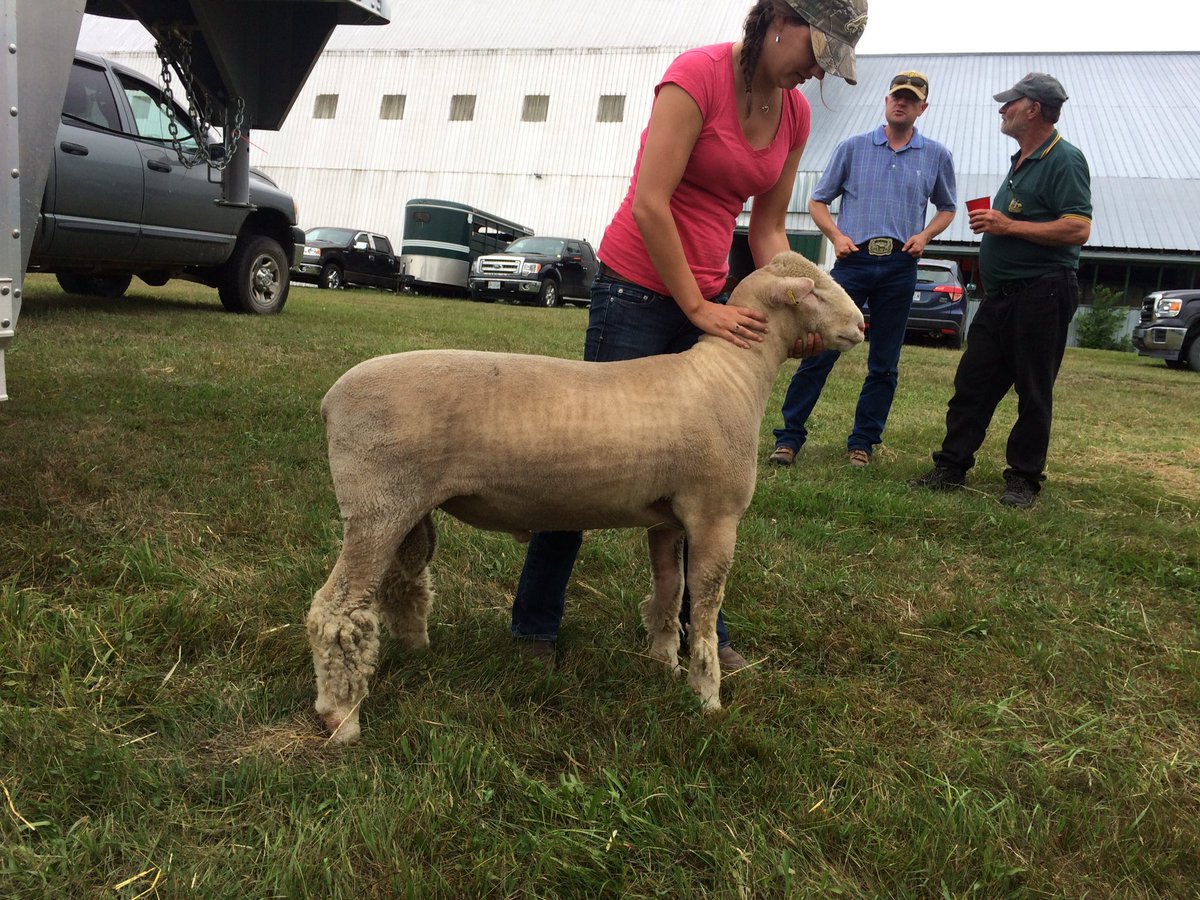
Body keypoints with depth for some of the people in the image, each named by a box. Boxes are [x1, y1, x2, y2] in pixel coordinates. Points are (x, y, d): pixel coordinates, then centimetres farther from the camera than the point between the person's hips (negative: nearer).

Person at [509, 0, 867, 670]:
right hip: (638, 288, -6)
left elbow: (768, 230, 10)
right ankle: (536, 622, 18)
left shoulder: (796, 114, 6)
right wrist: (696, 308, -18)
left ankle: (699, 624, 21)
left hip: (711, 298, 7)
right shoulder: (698, 74, -16)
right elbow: (649, 204, -20)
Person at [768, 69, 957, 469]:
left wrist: (925, 234, 1)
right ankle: (789, 436, -1)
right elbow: (818, 201, 10)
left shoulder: (936, 156, 11)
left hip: (899, 267, 2)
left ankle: (863, 442, 15)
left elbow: (947, 208, 21)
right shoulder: (853, 147, 7)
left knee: (884, 364, 5)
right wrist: (836, 235, -7)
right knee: (820, 350, -6)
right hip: (853, 260, -2)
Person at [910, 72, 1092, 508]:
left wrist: (1009, 226, -17)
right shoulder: (1021, 161, 20)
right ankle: (951, 468, 12)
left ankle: (1023, 479, 9)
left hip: (1041, 293, -9)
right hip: (1000, 294, 9)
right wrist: (991, 223, 11)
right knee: (971, 384, 6)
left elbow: (1078, 229, -20)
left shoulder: (1064, 159, -9)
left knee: (1033, 393, 0)